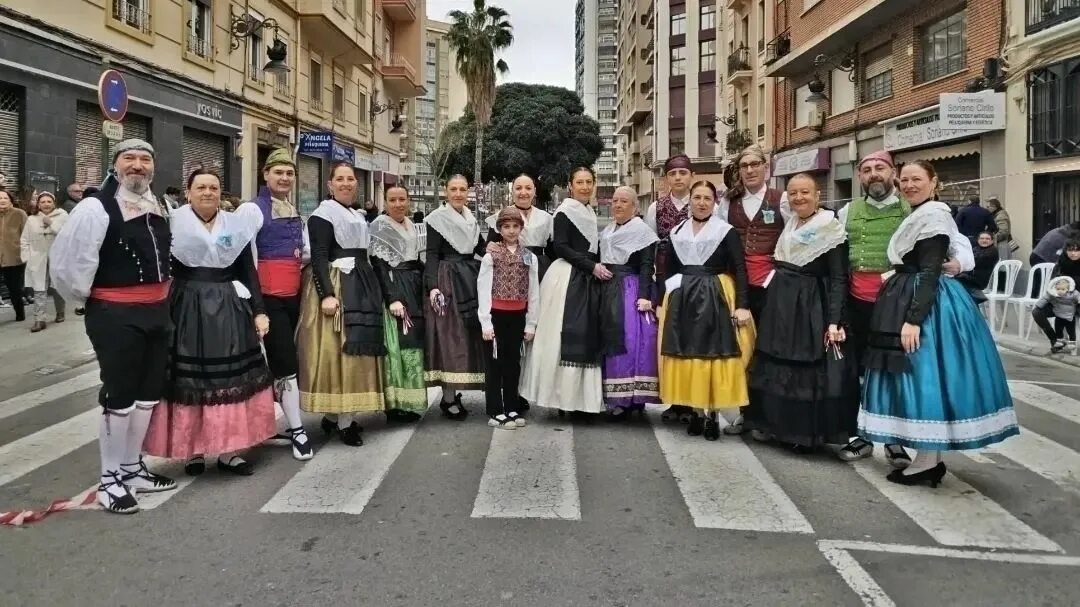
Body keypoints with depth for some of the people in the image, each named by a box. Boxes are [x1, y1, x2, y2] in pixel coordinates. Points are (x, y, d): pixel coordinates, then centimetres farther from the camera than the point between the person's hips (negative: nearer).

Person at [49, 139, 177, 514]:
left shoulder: (157, 209, 11)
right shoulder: (97, 208, -14)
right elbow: (65, 259, -17)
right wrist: (85, 295, -5)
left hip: (156, 311, 8)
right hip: (116, 315, -8)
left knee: (149, 392, 14)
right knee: (119, 395, -1)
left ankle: (132, 468, 29)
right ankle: (110, 479, 13)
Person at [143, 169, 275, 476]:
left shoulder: (235, 225, 7)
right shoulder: (173, 224, -1)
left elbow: (249, 272, 8)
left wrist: (259, 311, 0)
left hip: (230, 312, 3)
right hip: (188, 312, -2)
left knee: (231, 378, 5)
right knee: (189, 380, 3)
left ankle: (229, 451, 14)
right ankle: (193, 450, 15)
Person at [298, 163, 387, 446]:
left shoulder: (359, 216, 18)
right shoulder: (323, 214, -7)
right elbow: (319, 257, -16)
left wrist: (372, 290, 19)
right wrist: (326, 294, -26)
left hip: (362, 287, 9)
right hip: (336, 287, -9)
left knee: (357, 350, 8)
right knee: (338, 351, -8)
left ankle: (334, 414, 17)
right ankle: (344, 421, -5)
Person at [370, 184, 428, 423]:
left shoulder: (410, 225, 16)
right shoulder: (379, 226, -7)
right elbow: (379, 266, -14)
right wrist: (392, 298, -22)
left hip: (414, 290, 8)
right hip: (394, 289, -8)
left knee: (414, 343, 8)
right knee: (397, 345, -10)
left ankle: (410, 401, 15)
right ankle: (395, 404, -5)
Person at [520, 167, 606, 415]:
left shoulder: (590, 214, 19)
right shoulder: (565, 211, -4)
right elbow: (561, 246, -13)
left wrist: (599, 269, 10)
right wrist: (592, 266, -16)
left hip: (588, 279, 8)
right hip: (567, 278, -8)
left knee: (587, 337, 4)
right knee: (567, 336, -9)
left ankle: (580, 397, 8)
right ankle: (562, 396, -4)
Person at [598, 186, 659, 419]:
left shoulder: (641, 230, -4)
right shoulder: (606, 231, 17)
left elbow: (646, 266, -11)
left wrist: (644, 295, -20)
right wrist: (602, 293, 11)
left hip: (630, 290, -7)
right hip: (608, 291, 7)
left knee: (629, 342, -10)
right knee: (610, 343, 8)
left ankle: (628, 398, -6)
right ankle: (615, 397, 15)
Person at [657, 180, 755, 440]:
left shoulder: (726, 231, -2)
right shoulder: (676, 233, 10)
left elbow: (740, 270, -7)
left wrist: (742, 305, -16)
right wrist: (661, 301, 9)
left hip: (715, 299, -4)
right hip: (683, 299, 4)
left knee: (715, 356, -4)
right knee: (686, 356, 3)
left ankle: (712, 415, 5)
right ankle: (696, 412, 13)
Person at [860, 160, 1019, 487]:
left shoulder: (933, 214, -12)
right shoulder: (917, 215, 18)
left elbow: (930, 273, -20)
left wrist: (914, 318, -25)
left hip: (926, 304, -10)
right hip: (911, 300, 10)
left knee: (925, 375, -7)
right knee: (919, 377, 11)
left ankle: (926, 463, 0)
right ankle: (931, 459, 17)